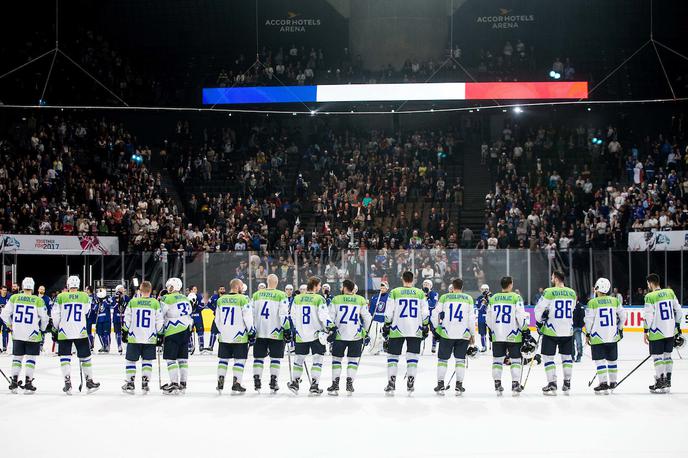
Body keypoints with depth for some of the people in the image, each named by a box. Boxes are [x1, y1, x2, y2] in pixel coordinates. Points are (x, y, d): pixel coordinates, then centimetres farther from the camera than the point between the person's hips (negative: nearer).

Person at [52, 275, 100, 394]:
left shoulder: (61, 297, -2)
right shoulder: (85, 297, 1)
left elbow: (56, 315, -1)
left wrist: (55, 329, 13)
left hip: (64, 332, -1)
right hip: (80, 332, 1)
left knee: (65, 357, 4)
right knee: (85, 357, 10)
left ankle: (67, 383, -5)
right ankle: (89, 382, 15)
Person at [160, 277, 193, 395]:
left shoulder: (167, 299, -9)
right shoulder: (186, 299, 15)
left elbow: (160, 315, -7)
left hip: (173, 332, -7)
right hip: (185, 332, 7)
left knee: (170, 358, -3)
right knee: (183, 358, 9)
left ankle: (174, 384, -8)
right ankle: (183, 384, 11)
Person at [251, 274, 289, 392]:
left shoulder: (256, 295, 6)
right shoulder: (281, 296, -5)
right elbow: (284, 315, -11)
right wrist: (286, 330, -7)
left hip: (259, 332, 3)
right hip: (276, 333, -3)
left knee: (259, 357, 10)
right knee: (275, 358, 5)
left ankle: (256, 381, 8)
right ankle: (273, 381, 1)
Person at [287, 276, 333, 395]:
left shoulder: (297, 299, 5)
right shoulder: (319, 299, -10)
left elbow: (292, 316, 11)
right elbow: (324, 316, -16)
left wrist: (292, 330, 22)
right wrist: (330, 328, -8)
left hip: (300, 335, 4)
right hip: (316, 334, -4)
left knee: (299, 358, 17)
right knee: (317, 359, 3)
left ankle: (295, 382, 21)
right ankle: (314, 385, -1)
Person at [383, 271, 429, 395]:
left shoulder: (394, 292, -1)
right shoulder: (420, 293, 4)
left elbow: (388, 312, -2)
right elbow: (425, 313, 4)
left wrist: (386, 326, 7)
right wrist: (425, 327, 13)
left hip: (397, 330, -1)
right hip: (415, 330, 1)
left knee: (393, 356, 8)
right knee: (412, 356, 6)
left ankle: (391, 383, 3)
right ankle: (410, 384, 1)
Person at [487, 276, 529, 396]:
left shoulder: (493, 298, 7)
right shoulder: (516, 297, -7)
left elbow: (488, 318, 12)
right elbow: (521, 316, -11)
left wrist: (491, 331, 24)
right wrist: (525, 331, -3)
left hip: (497, 335, 4)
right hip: (513, 336, -3)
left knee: (497, 359, 10)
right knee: (515, 359, 5)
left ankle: (497, 385, 9)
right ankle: (515, 385, 1)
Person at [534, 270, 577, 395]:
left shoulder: (549, 292, -12)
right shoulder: (572, 293, 4)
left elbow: (539, 309, -9)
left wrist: (540, 321, 8)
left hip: (551, 330, -5)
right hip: (568, 331, 5)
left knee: (548, 357, 5)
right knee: (567, 357, 16)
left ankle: (552, 384, 2)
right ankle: (567, 384, 18)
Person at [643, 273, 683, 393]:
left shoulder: (650, 296, -12)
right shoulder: (670, 292, 5)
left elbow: (648, 316, -14)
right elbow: (678, 310, 9)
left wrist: (646, 331, -6)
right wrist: (677, 325, 19)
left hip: (657, 332, -6)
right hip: (670, 331, 6)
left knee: (657, 356, 2)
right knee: (667, 355, 15)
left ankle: (661, 383, 2)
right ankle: (667, 382, 20)